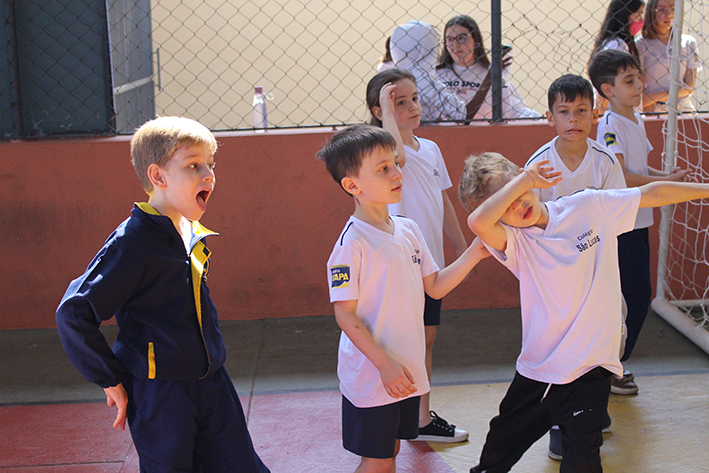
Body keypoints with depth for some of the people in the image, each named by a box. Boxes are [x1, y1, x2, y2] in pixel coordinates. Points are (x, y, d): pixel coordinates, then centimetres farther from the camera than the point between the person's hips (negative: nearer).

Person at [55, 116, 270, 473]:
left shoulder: (192, 234, 7)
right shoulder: (133, 242, -17)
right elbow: (73, 314, -19)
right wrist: (111, 380, -13)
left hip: (211, 383, 7)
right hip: (158, 394, -7)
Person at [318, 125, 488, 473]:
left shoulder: (408, 230, 5)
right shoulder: (352, 243, -18)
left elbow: (435, 287, 12)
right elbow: (345, 314, -17)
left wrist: (472, 255, -1)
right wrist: (384, 364, -20)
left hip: (406, 370, 7)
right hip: (370, 375, -7)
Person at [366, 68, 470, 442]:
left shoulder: (430, 149, 11)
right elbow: (396, 156, -39)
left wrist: (461, 246, 20)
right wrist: (388, 108, -28)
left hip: (431, 260, 8)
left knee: (427, 336, 15)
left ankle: (423, 417, 27)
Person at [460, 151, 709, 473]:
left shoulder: (589, 206, -3)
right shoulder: (513, 241, -10)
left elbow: (652, 194, 8)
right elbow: (478, 222, -31)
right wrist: (523, 180, -20)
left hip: (589, 370, -1)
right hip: (536, 372, 1)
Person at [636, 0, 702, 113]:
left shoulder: (688, 42, 6)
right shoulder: (640, 44, -2)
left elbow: (690, 87, 1)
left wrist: (654, 97, -10)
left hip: (683, 108, 2)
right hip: (655, 112, -2)